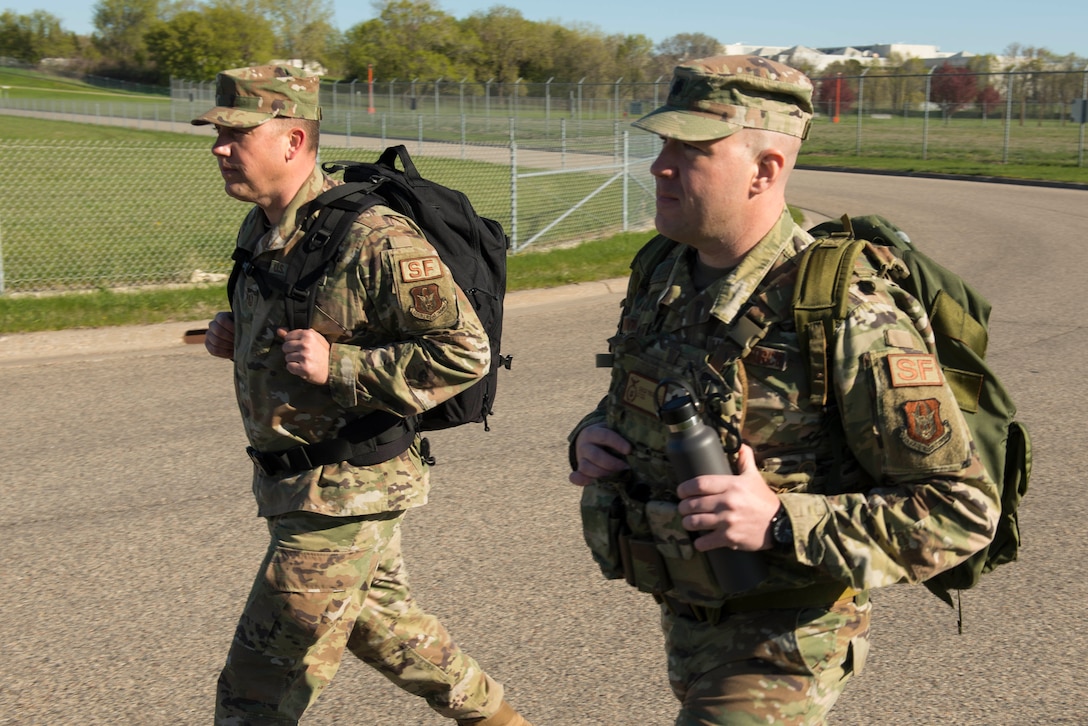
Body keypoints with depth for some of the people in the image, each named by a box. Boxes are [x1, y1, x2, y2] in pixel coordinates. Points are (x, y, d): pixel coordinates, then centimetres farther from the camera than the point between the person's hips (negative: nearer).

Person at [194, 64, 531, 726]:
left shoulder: (371, 238, -22)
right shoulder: (261, 232, 6)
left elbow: (466, 351, -22)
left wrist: (339, 367, -27)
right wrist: (237, 337, 2)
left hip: (342, 492, -10)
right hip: (296, 483, 10)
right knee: (385, 627, 27)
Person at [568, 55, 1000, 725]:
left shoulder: (847, 319, -26)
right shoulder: (662, 272, -2)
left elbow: (964, 509, -23)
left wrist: (782, 523, -32)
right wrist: (593, 437, -6)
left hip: (782, 646, -8)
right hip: (687, 619, 8)